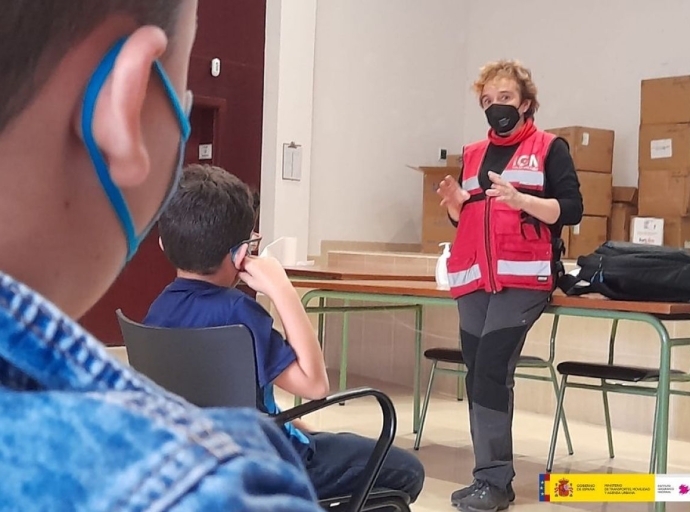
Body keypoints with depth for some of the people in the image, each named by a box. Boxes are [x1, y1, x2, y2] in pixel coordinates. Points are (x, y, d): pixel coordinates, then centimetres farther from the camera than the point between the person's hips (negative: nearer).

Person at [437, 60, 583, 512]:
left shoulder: (549, 148, 3)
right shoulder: (473, 154, 19)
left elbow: (571, 209, -6)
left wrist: (520, 199, -20)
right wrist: (455, 202, 1)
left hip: (523, 278, -6)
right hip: (474, 279, 6)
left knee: (491, 369, -17)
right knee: (477, 374, 3)